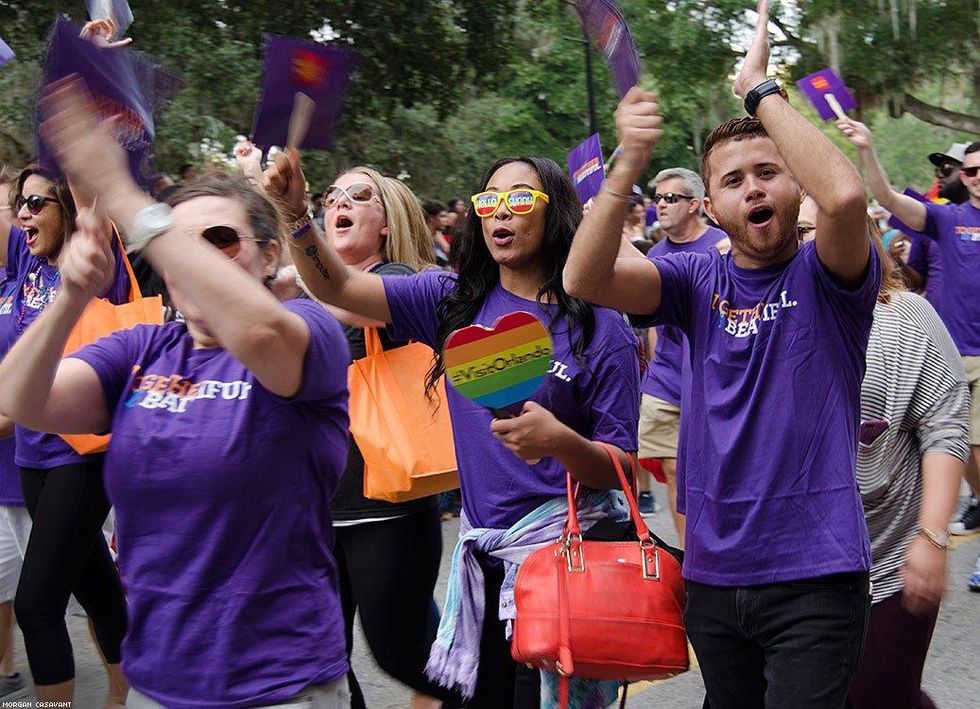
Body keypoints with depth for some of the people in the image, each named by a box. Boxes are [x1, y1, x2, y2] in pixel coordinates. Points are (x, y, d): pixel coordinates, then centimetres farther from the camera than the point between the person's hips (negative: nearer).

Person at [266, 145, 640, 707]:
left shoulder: (600, 328, -7)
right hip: (481, 550, 4)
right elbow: (338, 287, -2)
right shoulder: (455, 300, 5)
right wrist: (296, 214, -18)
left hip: (563, 549, -4)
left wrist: (560, 441, -27)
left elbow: (622, 468, -7)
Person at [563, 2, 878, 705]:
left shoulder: (823, 276, -5)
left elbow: (844, 195, -28)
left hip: (815, 572, -4)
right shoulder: (700, 280, 4)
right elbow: (584, 280, -12)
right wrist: (630, 164, -26)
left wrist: (762, 89, -18)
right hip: (713, 569, 4)